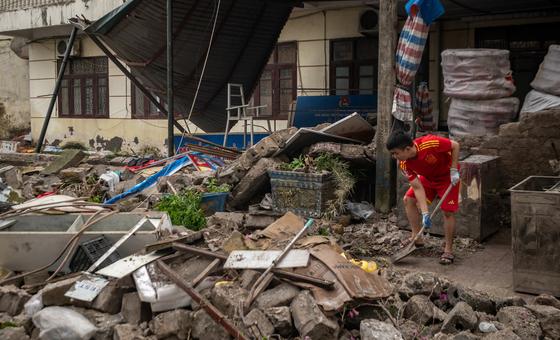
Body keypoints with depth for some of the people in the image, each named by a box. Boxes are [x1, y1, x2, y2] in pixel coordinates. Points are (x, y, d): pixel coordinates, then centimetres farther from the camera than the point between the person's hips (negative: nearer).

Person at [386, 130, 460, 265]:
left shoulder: (430, 143, -39)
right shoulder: (404, 164, -23)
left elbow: (455, 145, -22)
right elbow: (417, 188, -21)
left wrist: (454, 170, -24)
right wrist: (425, 213, -27)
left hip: (448, 176, -5)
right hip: (428, 177, 5)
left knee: (448, 212, -11)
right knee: (408, 200, -1)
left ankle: (448, 250, 3)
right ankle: (417, 238, 11)